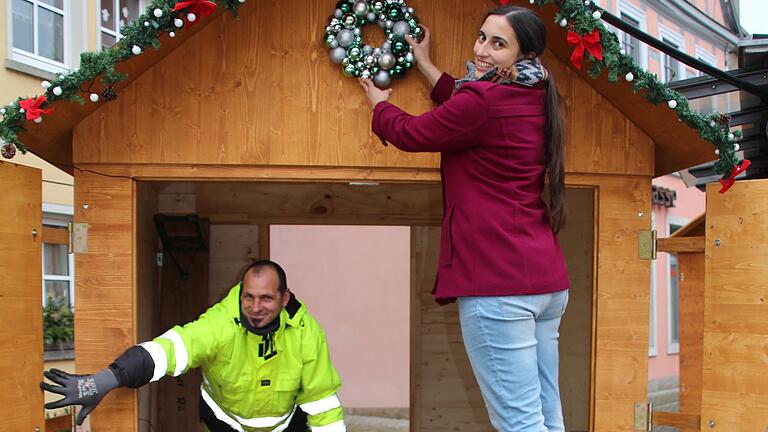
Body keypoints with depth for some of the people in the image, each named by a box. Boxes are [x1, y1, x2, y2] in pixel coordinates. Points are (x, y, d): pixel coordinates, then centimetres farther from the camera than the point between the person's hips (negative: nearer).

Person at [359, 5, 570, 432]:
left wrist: (380, 104, 22)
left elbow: (409, 134, 0)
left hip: (498, 284, -9)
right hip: (547, 281, 9)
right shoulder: (535, 101, 12)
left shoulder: (485, 101, -14)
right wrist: (425, 64, 37)